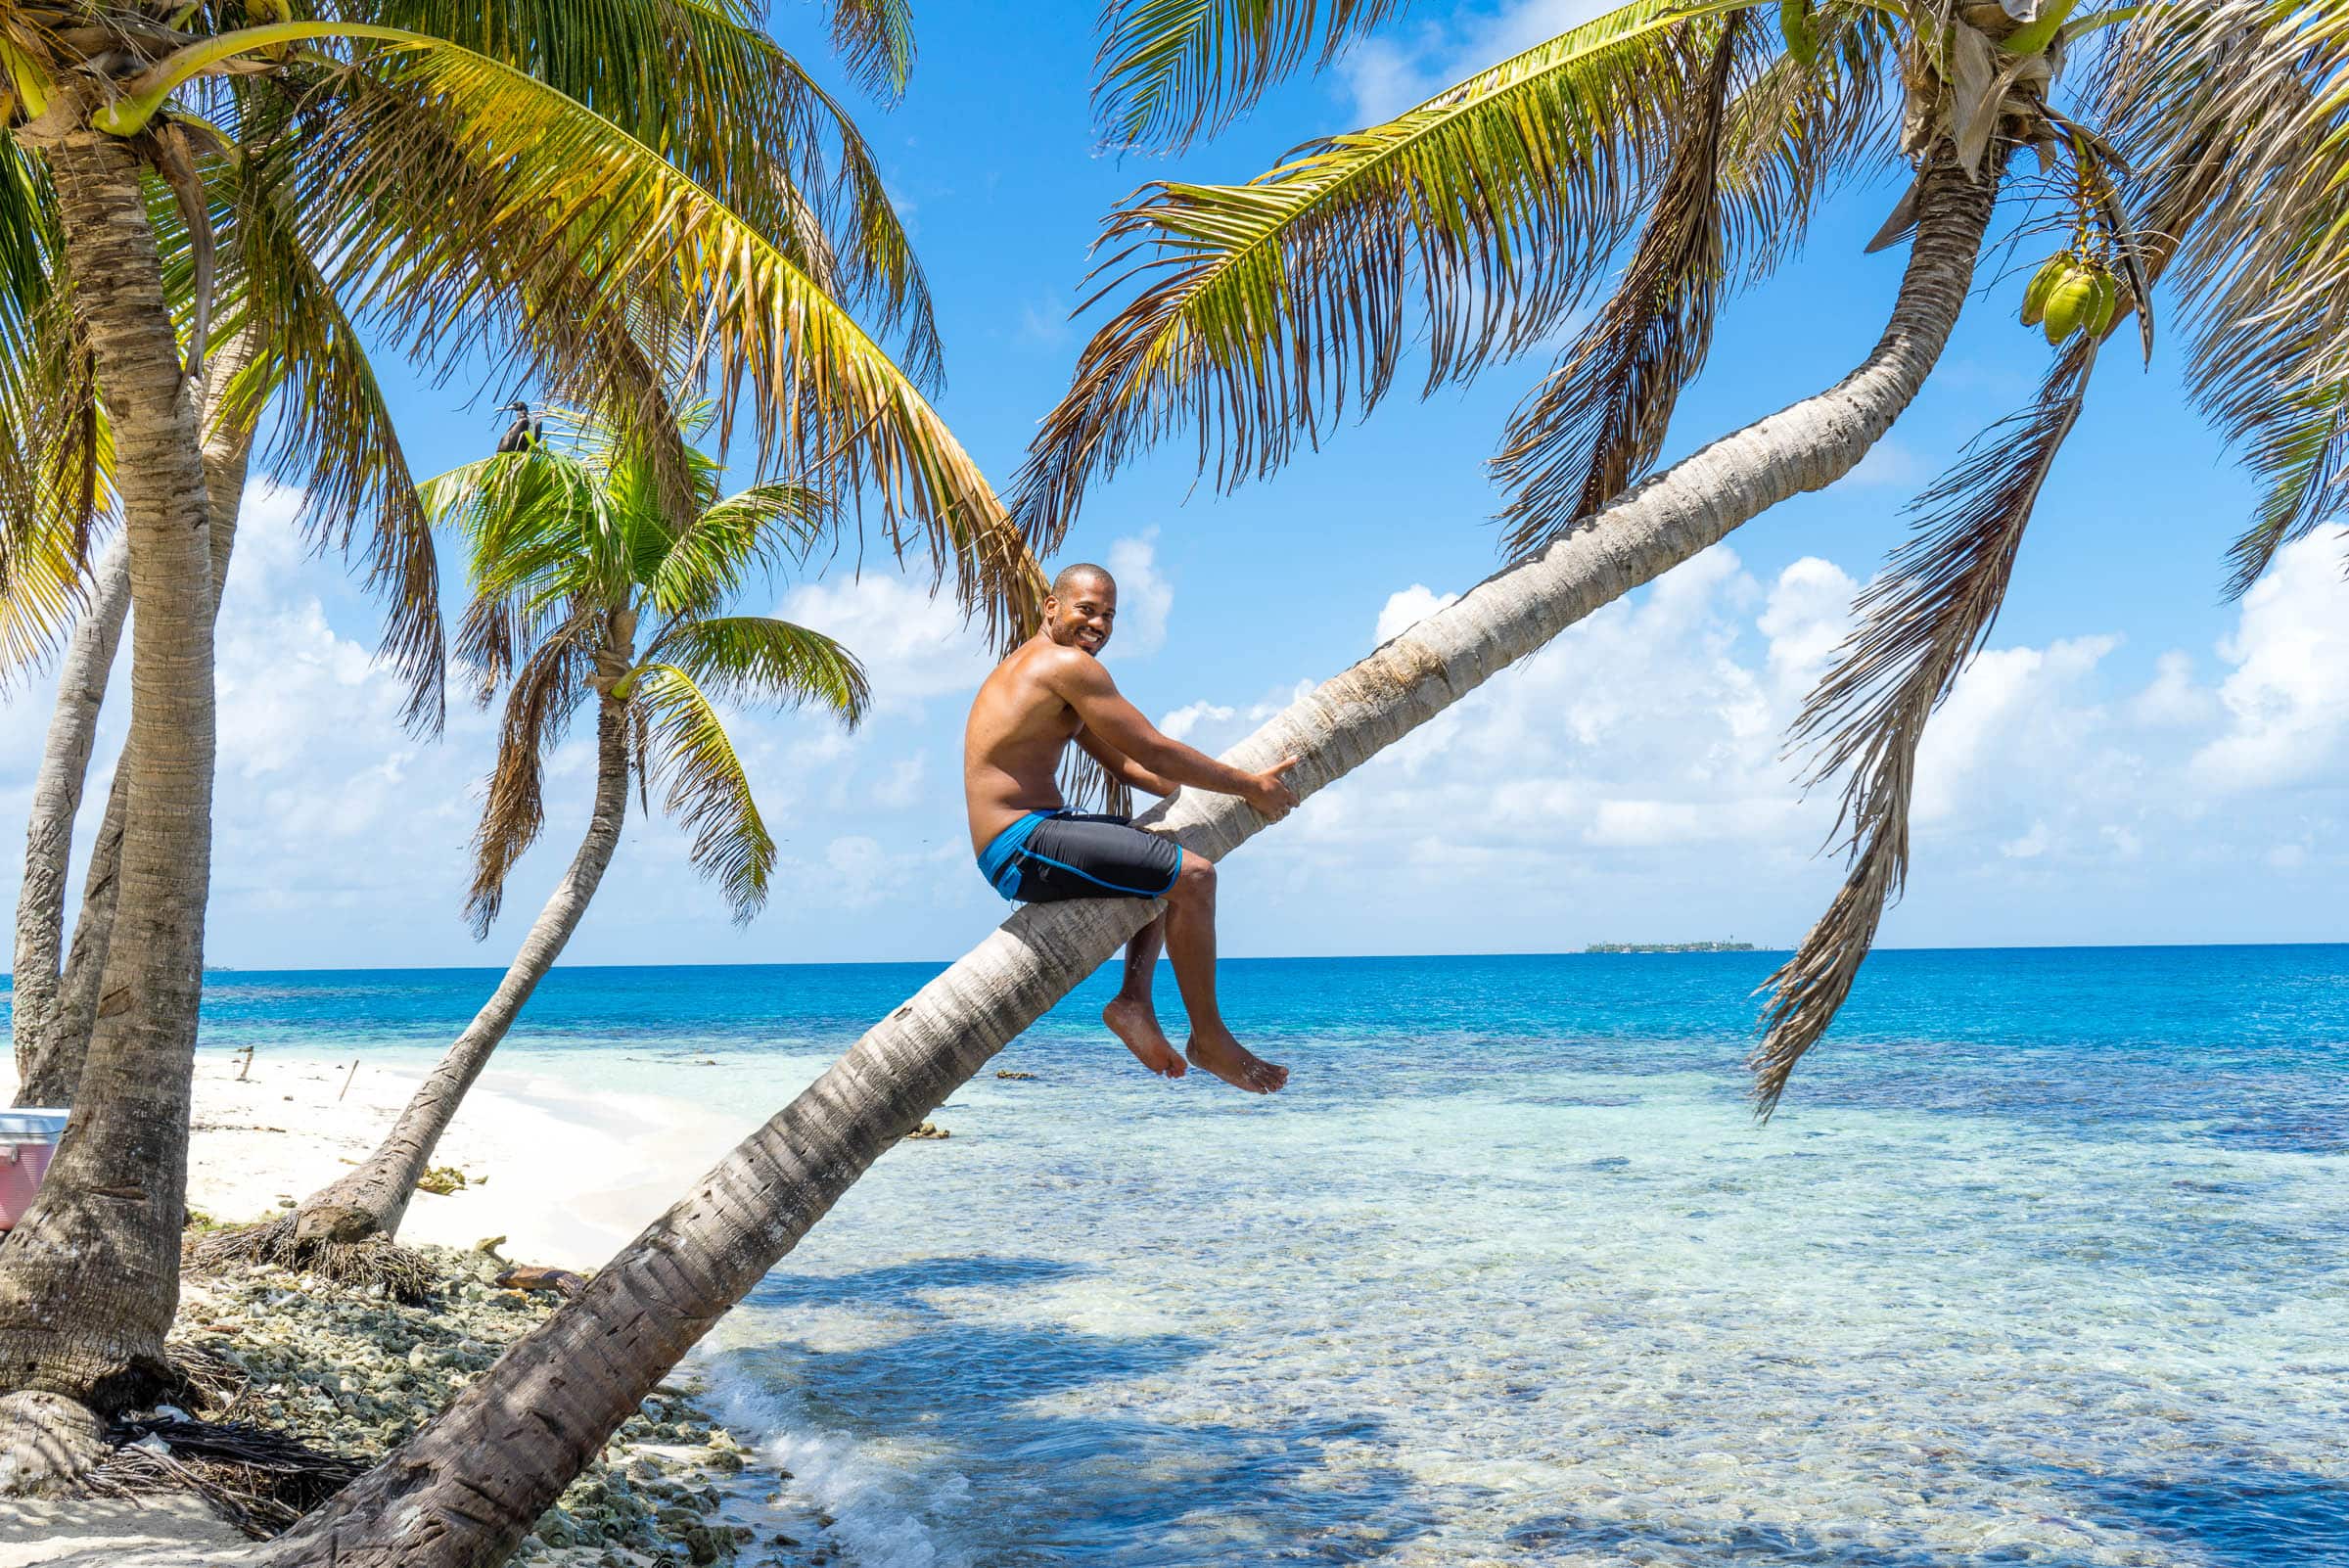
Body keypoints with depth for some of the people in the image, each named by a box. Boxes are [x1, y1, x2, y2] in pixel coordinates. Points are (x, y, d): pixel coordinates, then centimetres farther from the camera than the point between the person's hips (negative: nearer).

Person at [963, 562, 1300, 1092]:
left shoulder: (1032, 665, 21)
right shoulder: (1069, 664, -12)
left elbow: (1124, 764, 21)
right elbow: (1155, 753, -14)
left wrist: (1221, 790, 13)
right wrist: (1249, 786, -5)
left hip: (1008, 846, 11)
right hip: (1021, 844, -11)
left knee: (1168, 860, 29)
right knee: (1192, 875, -17)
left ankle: (1134, 1000, 14)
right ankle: (1209, 1038, -4)